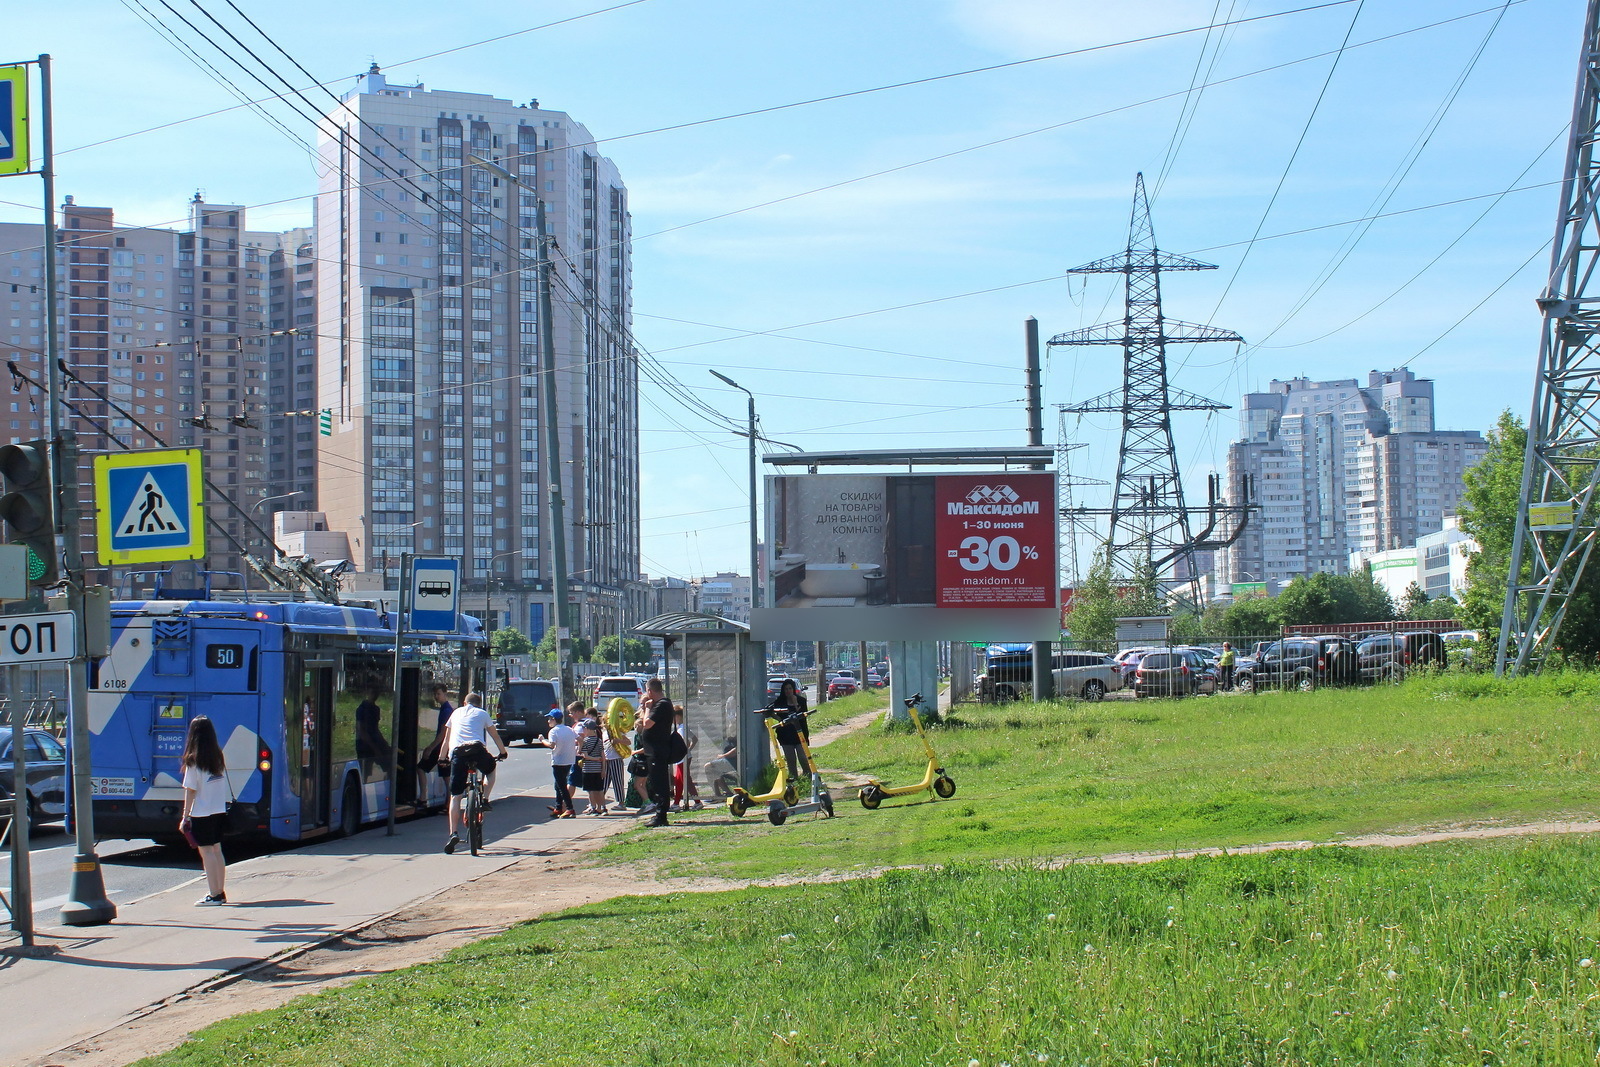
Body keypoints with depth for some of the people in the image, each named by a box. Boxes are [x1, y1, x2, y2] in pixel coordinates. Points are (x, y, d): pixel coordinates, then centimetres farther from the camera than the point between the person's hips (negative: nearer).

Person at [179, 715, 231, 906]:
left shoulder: (194, 761, -13)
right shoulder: (219, 757, 5)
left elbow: (190, 791, -13)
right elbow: (224, 785, 9)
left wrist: (185, 817, -8)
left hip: (202, 814, -7)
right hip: (219, 811, 7)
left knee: (207, 852, -3)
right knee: (217, 850, 14)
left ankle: (214, 895, -4)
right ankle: (220, 892, 20)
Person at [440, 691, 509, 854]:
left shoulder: (456, 713, 27)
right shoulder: (482, 713, 20)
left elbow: (446, 738, 33)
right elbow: (495, 735, 25)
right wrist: (503, 752, 39)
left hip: (457, 752, 1)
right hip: (477, 749, -1)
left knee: (455, 796, 2)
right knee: (491, 769, 34)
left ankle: (453, 834, -10)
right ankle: (485, 800, 13)